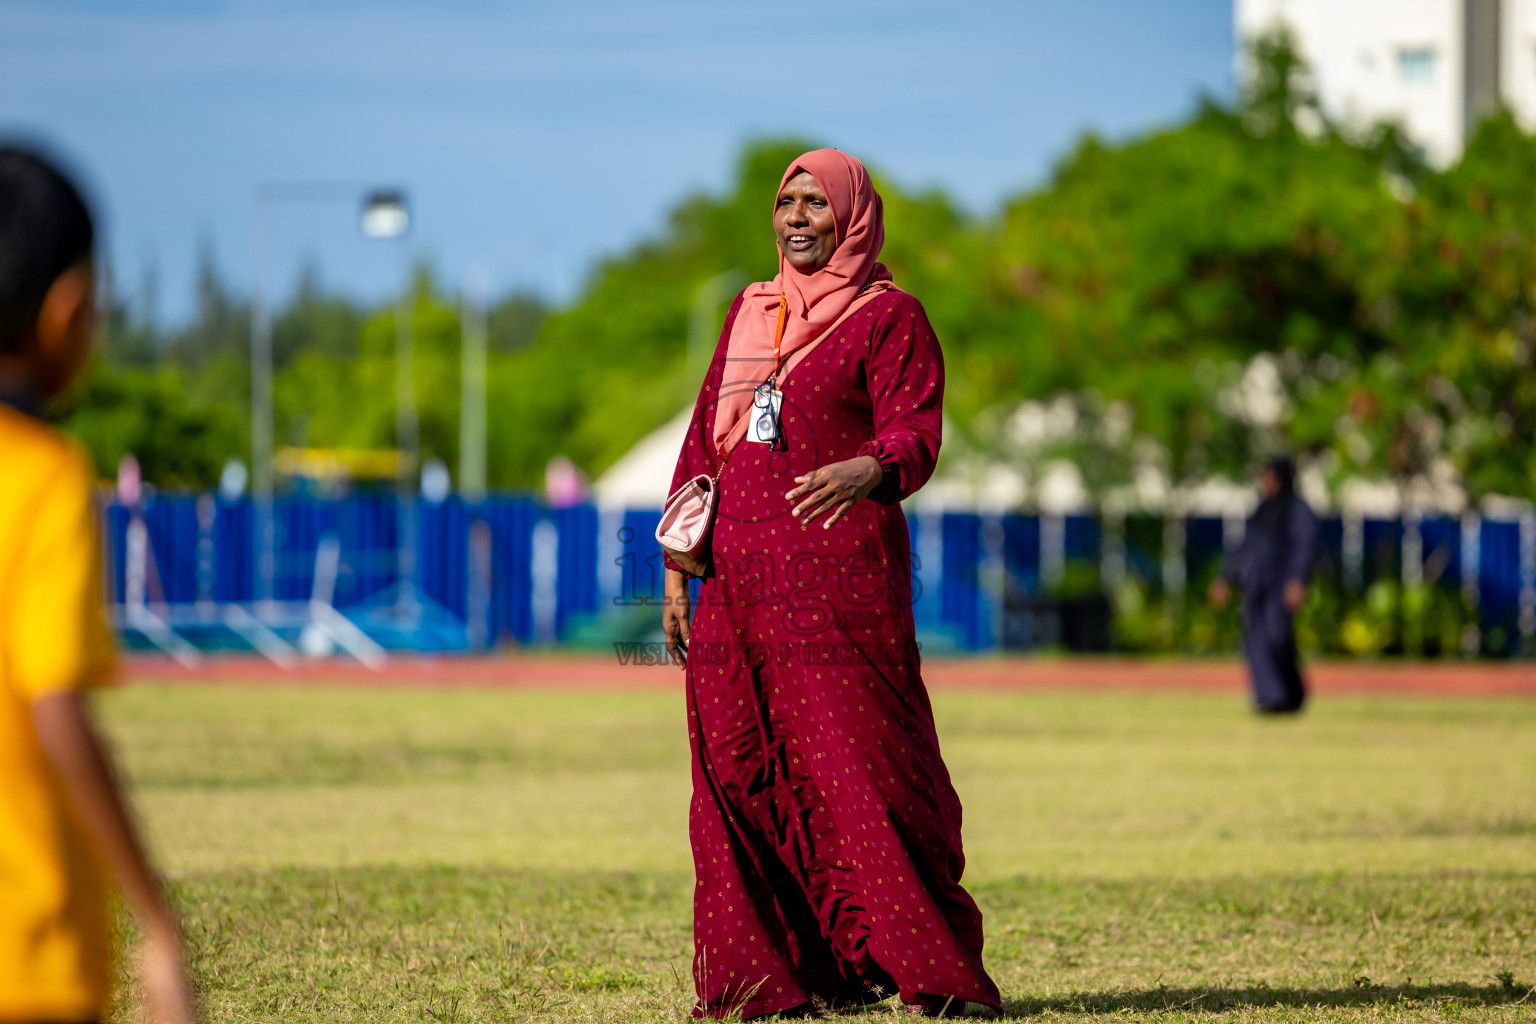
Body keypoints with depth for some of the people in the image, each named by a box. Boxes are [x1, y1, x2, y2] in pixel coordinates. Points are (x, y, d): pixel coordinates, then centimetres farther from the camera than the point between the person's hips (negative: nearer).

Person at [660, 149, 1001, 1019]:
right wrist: (677, 571, 14)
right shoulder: (748, 314, 19)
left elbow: (915, 434, -12)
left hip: (838, 577, -6)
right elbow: (705, 442, 20)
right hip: (737, 582, 6)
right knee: (739, 772, 2)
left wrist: (866, 472, -35)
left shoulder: (889, 317, 1)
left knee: (861, 768, -10)